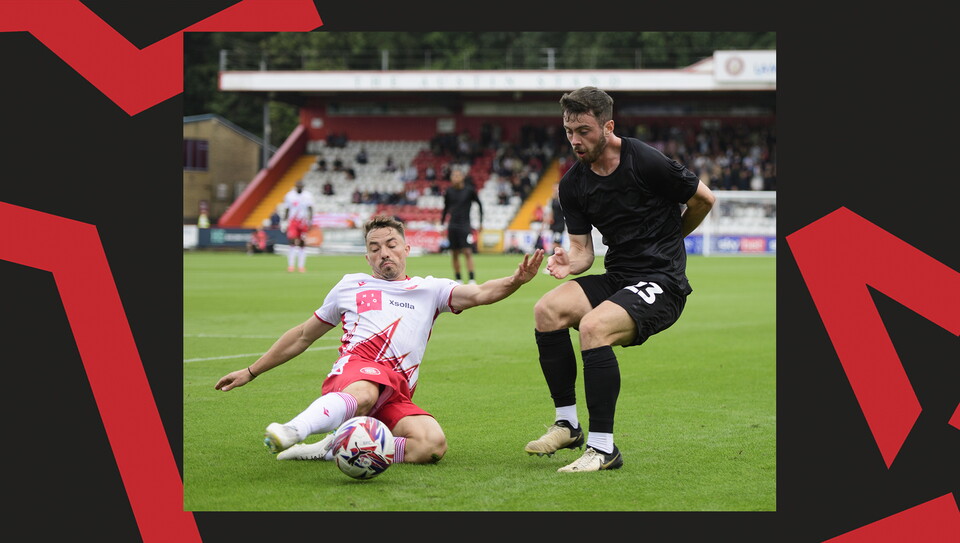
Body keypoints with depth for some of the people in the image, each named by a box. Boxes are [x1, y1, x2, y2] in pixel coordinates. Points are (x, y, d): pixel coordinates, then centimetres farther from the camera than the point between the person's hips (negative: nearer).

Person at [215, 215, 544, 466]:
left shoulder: (430, 290, 24)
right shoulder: (350, 286, 25)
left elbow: (478, 294, 6)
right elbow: (303, 336, 32)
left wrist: (514, 281, -17)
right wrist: (251, 372, 32)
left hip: (396, 397, 2)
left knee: (433, 444, -31)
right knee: (363, 394, -41)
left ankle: (334, 449, -28)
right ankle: (293, 431, -66)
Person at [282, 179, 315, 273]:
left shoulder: (308, 196, 3)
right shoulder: (289, 196, 4)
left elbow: (310, 209, 1)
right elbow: (286, 210, 9)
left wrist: (310, 220, -11)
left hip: (303, 222, 1)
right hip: (292, 222, -1)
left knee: (302, 244, 4)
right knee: (292, 243, -13)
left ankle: (301, 265, 10)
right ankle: (291, 265, -11)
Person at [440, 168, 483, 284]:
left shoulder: (469, 190, -4)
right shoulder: (449, 191, 4)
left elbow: (479, 204, 6)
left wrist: (481, 222, 5)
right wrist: (442, 223, 11)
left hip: (465, 226, -3)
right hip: (452, 226, 3)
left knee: (467, 252, -12)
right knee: (455, 254, 4)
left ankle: (472, 280, -13)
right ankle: (459, 280, 11)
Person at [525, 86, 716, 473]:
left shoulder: (645, 162, -14)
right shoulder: (572, 184, 5)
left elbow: (704, 199, -1)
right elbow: (582, 248, 8)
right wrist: (569, 263, -17)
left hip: (661, 283, -7)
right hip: (616, 279, 7)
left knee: (593, 326, -30)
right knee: (547, 309, -16)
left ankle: (603, 448, -23)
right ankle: (567, 423, -4)